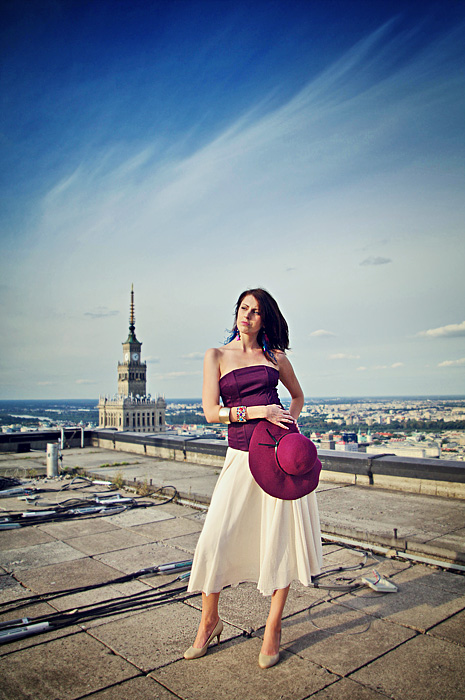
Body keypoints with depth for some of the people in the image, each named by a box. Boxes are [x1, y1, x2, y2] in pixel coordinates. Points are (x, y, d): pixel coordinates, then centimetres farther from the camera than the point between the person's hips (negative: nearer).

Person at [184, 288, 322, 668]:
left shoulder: (276, 356, 9)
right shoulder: (216, 356, 5)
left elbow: (298, 395, 23)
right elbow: (211, 412, -3)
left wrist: (292, 420, 2)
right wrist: (257, 411, -13)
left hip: (280, 450, 1)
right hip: (241, 455, -1)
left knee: (281, 537, 5)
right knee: (216, 538, -2)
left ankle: (273, 628, 25)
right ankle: (209, 621, 25)